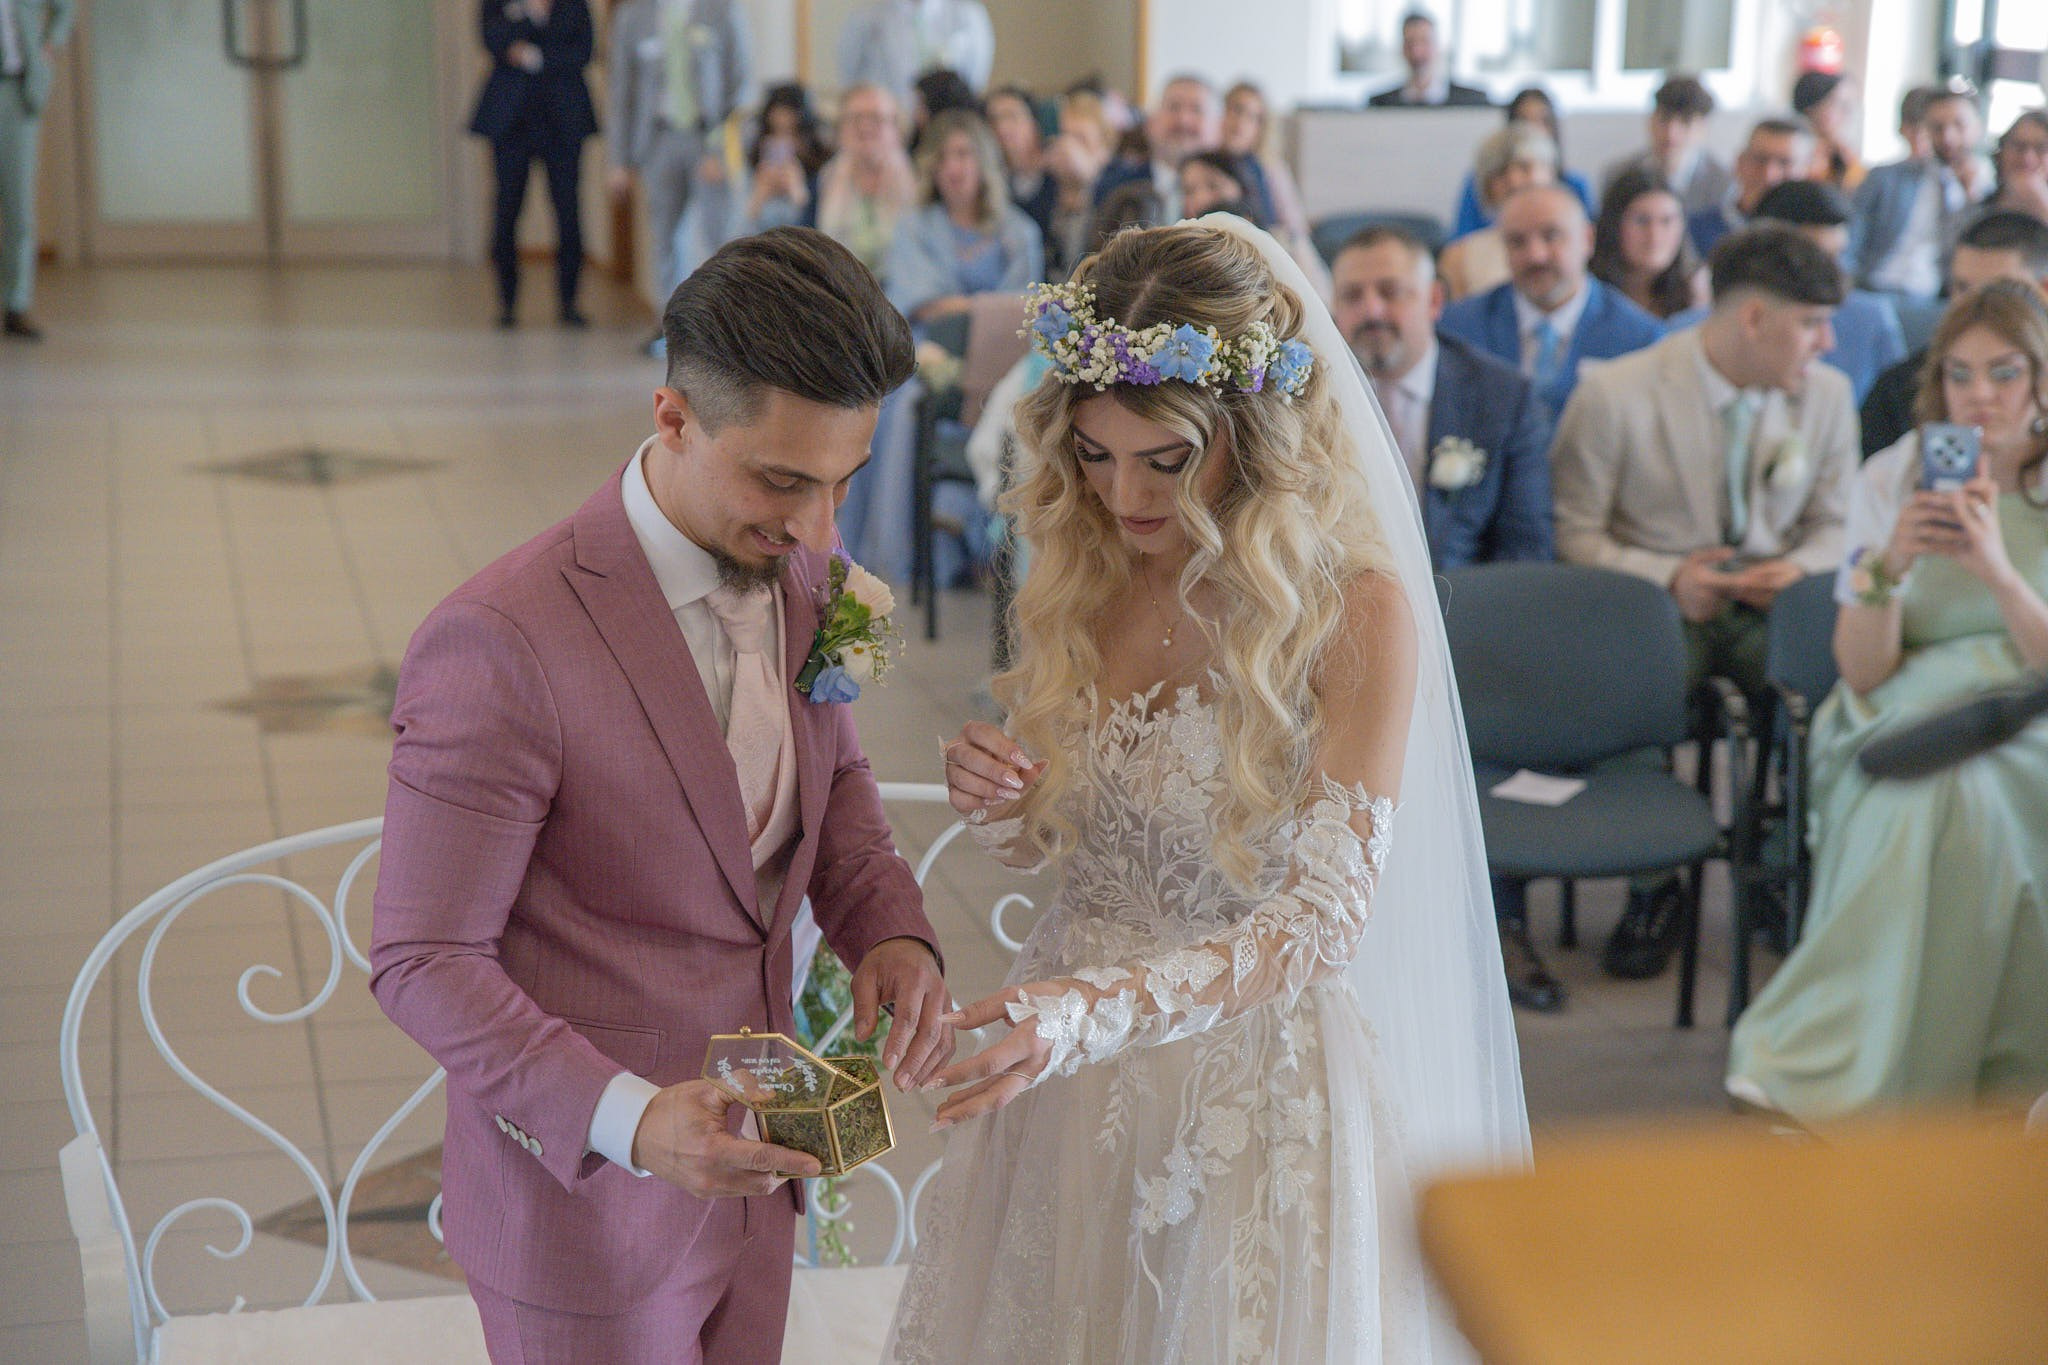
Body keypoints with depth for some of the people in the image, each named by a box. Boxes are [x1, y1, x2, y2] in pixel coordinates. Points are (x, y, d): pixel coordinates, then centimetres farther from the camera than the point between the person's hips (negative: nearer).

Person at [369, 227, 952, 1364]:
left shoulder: (797, 566, -5)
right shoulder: (501, 646, -27)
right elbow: (421, 962, -20)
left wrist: (889, 928, -8)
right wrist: (628, 1120, -33)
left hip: (748, 1165, 7)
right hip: (581, 1190, -6)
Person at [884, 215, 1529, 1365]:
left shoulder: (1358, 610, -18)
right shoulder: (1087, 572, -1)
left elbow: (1325, 914, -25)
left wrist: (1096, 1009, -39)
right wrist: (999, 804, -13)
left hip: (1257, 1085, -5)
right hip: (1070, 1081, 5)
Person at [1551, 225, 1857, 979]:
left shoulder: (1827, 393, 5)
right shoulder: (1614, 393, -9)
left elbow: (1836, 523, 14)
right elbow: (1572, 534, -6)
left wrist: (1800, 568, -9)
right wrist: (1667, 577, -20)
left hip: (1771, 606, 3)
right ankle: (1652, 889, -8)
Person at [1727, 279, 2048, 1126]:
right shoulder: (1891, 482, 5)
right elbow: (1863, 673, 0)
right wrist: (1888, 566, -18)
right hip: (1899, 727, 0)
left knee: (1965, 795, -35)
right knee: (1946, 803, -35)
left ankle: (1821, 1072, -29)